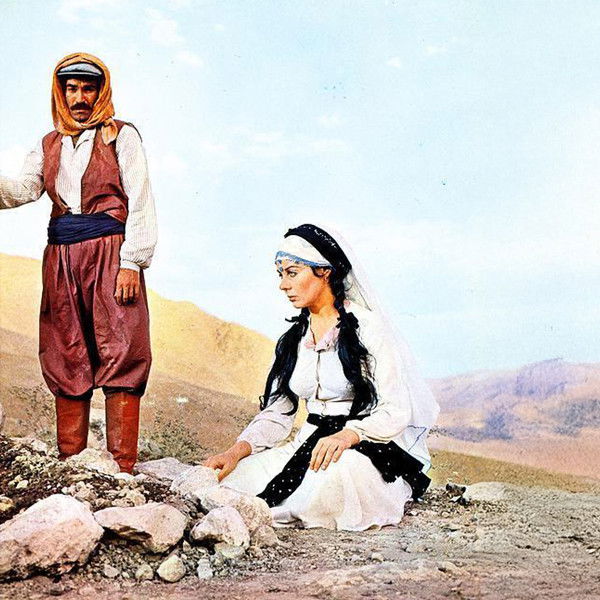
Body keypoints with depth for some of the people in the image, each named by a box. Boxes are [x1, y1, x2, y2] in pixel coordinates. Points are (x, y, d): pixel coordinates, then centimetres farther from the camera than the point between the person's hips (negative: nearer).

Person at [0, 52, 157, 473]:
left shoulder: (121, 136, 6)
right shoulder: (49, 145, 20)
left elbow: (140, 201, -2)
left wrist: (132, 262, -12)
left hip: (110, 252, -4)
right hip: (61, 257, 5)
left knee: (120, 357, -9)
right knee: (65, 360, 3)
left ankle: (123, 466, -8)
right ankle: (69, 464, 9)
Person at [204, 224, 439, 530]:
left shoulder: (367, 327, -7)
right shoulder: (293, 339, 13)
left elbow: (396, 411, -13)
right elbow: (276, 414, 8)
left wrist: (347, 436, -31)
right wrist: (237, 451, -10)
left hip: (367, 449, -4)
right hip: (308, 446, 5)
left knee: (335, 468, -39)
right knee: (241, 476, -22)